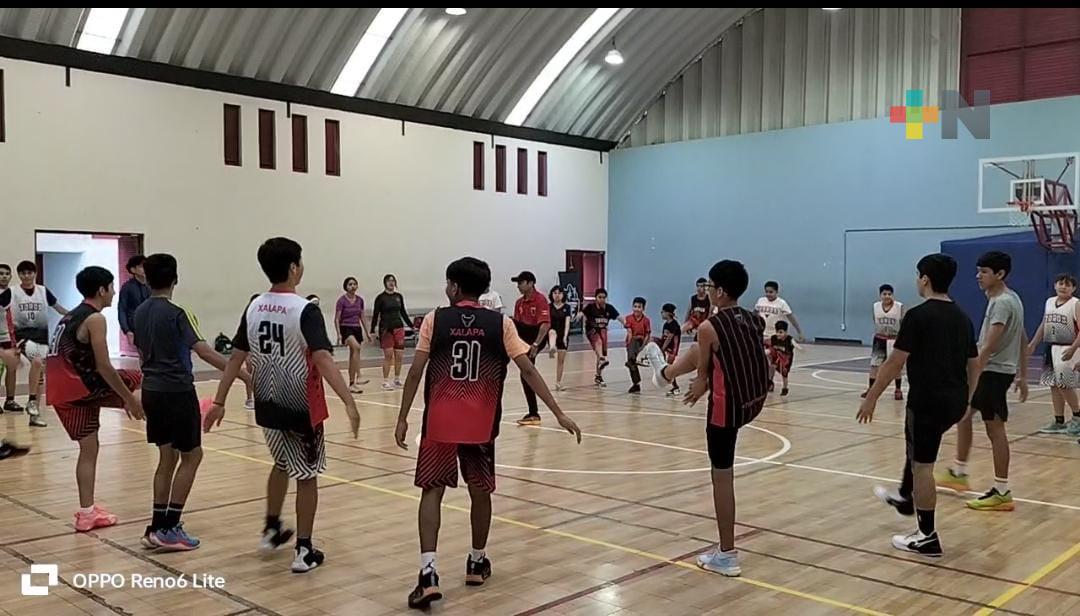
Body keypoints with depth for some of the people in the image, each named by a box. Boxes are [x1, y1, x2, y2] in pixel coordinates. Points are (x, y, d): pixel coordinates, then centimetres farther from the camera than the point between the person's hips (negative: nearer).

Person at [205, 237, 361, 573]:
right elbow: (323, 360, -28)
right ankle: (304, 551, 12)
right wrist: (349, 403, -32)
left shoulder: (254, 308, 1)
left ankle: (271, 529, 36)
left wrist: (219, 401, 12)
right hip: (301, 407, -6)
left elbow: (235, 358, 5)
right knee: (307, 475, 8)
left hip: (267, 406, 6)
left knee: (282, 464, 28)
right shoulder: (305, 310, -18)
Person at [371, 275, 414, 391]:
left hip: (399, 328, 5)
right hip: (386, 329, -5)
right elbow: (375, 315, -5)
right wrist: (372, 331, -10)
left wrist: (411, 326, 14)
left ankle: (397, 380, 15)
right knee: (388, 355, -6)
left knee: (399, 355, 4)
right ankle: (385, 381, 0)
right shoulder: (380, 297, -4)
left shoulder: (399, 296, 9)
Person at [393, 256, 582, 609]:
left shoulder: (435, 320, -2)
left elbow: (416, 373, -3)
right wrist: (559, 414, -3)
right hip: (480, 425, 1)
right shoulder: (501, 324, 0)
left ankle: (428, 573, -8)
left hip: (440, 423, -1)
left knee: (432, 491, 4)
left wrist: (402, 419, 5)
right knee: (480, 493, 17)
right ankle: (477, 563, 31)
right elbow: (528, 371, -5)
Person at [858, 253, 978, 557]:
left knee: (922, 464, 2)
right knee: (915, 443, 30)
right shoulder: (962, 317, 9)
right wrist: (965, 399, 27)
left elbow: (895, 362, -14)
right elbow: (974, 364, 15)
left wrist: (871, 397, -7)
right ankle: (905, 497, 46)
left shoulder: (918, 315, -13)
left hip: (928, 399, -8)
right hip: (955, 400, 8)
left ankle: (927, 537, 8)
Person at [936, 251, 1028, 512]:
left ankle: (1002, 492, 2)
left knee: (994, 428, -5)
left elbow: (988, 346, -26)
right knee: (962, 414, 17)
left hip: (994, 371, -10)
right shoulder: (1011, 298, 13)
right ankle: (959, 473, 27)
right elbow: (1023, 340, 18)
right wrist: (1022, 375, 22)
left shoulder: (1002, 302, -19)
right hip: (991, 370, 10)